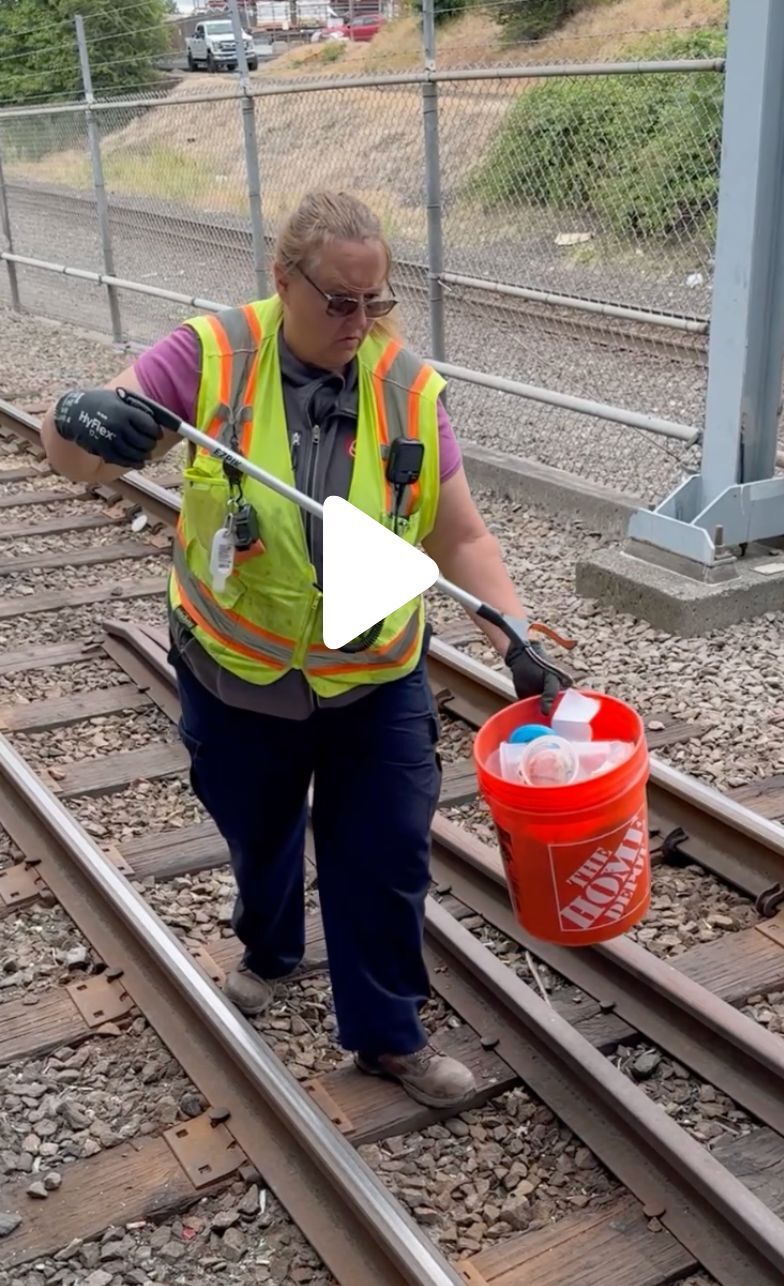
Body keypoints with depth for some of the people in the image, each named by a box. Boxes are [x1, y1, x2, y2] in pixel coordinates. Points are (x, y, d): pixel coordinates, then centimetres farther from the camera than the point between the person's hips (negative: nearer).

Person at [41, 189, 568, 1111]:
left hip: (377, 684, 1)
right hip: (237, 678, 0)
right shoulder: (211, 356, -15)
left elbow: (461, 538, -6)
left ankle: (388, 1035, 29)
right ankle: (269, 950, 55)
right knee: (259, 837, 24)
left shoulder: (409, 388, -10)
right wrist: (84, 423, -42)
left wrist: (516, 641, -17)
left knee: (385, 858, 8)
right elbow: (78, 450, -18)